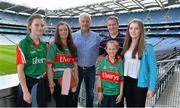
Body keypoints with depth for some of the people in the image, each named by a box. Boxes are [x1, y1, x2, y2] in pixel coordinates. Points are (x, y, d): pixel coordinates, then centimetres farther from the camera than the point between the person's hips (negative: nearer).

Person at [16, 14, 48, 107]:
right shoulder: (23, 44, -11)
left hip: (42, 82, 6)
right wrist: (25, 91, -15)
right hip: (28, 82, -5)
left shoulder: (44, 44, 5)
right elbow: (20, 69, -13)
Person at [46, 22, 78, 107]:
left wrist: (76, 79, 6)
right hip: (58, 81, -5)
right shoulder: (54, 46, -8)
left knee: (69, 104, 18)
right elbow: (49, 66, -13)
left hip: (70, 81, 5)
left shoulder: (72, 47, 7)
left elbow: (75, 64, 9)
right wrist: (51, 83, -16)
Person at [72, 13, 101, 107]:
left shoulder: (96, 36, -1)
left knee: (90, 93, 17)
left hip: (91, 69, 1)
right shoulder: (73, 36, -2)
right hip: (77, 69, 0)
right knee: (74, 93, 13)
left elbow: (99, 53, 5)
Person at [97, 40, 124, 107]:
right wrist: (99, 91, -3)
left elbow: (122, 80, -4)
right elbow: (99, 77, -3)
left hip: (115, 93, -1)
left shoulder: (120, 62, -8)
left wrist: (121, 94, -3)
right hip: (104, 92, 1)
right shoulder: (103, 61, -6)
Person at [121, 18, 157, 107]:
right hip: (127, 81, 5)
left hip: (140, 82, -4)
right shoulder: (126, 45, 2)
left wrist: (151, 87, -14)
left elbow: (153, 68, -11)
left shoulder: (147, 47, -13)